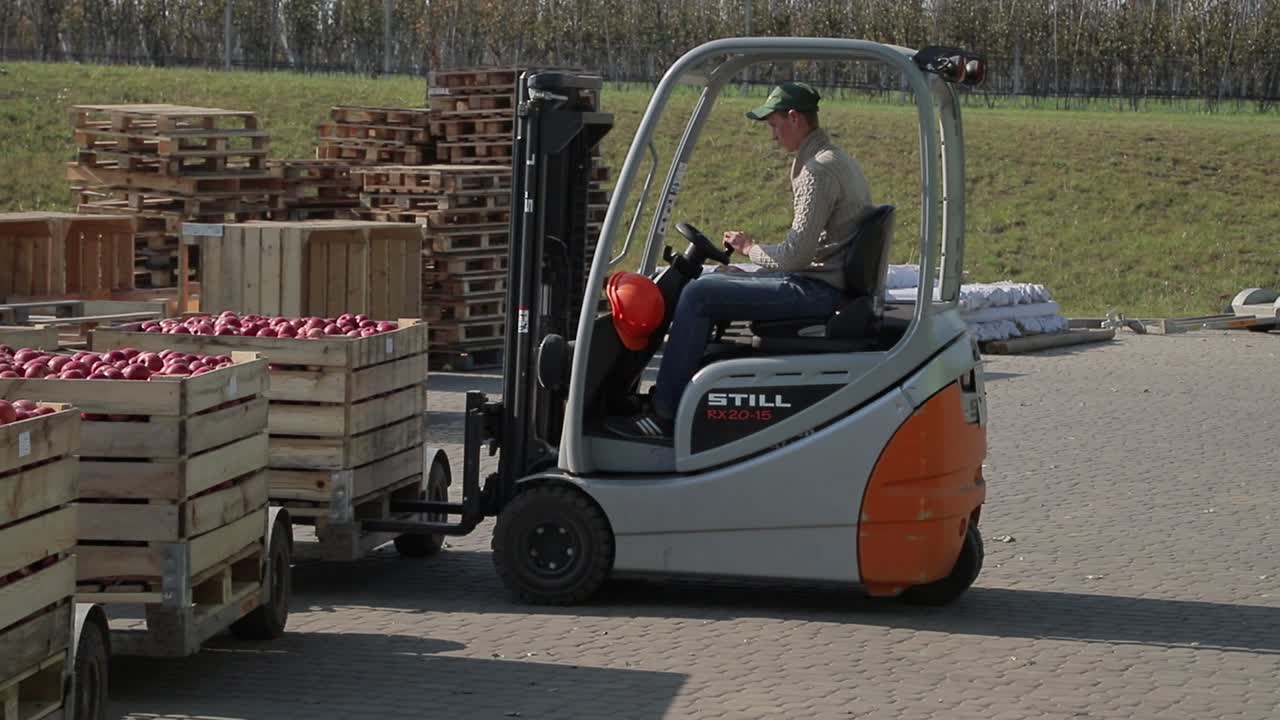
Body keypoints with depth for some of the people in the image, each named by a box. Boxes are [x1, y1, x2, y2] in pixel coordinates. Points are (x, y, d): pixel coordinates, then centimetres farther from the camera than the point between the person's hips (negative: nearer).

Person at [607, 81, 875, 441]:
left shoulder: (819, 171, -17)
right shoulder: (839, 160, 17)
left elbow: (795, 255, -21)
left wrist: (750, 247, -3)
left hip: (815, 290, -11)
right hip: (826, 282, 11)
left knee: (698, 295, -13)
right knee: (715, 280, 19)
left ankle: (665, 413, -8)